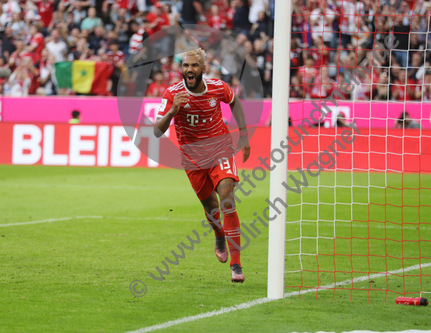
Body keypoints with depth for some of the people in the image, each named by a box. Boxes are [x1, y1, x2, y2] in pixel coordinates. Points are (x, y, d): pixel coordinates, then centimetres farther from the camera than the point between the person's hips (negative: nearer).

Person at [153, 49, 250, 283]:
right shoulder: (173, 94, -14)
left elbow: (235, 102, 14)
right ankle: (219, 237, 49)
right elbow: (158, 131, -20)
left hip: (220, 147, -1)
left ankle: (236, 265, -19)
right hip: (192, 155, 1)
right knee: (210, 206, 10)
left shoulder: (218, 88, -10)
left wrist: (243, 135, 11)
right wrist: (172, 110, -37)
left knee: (227, 200, -19)